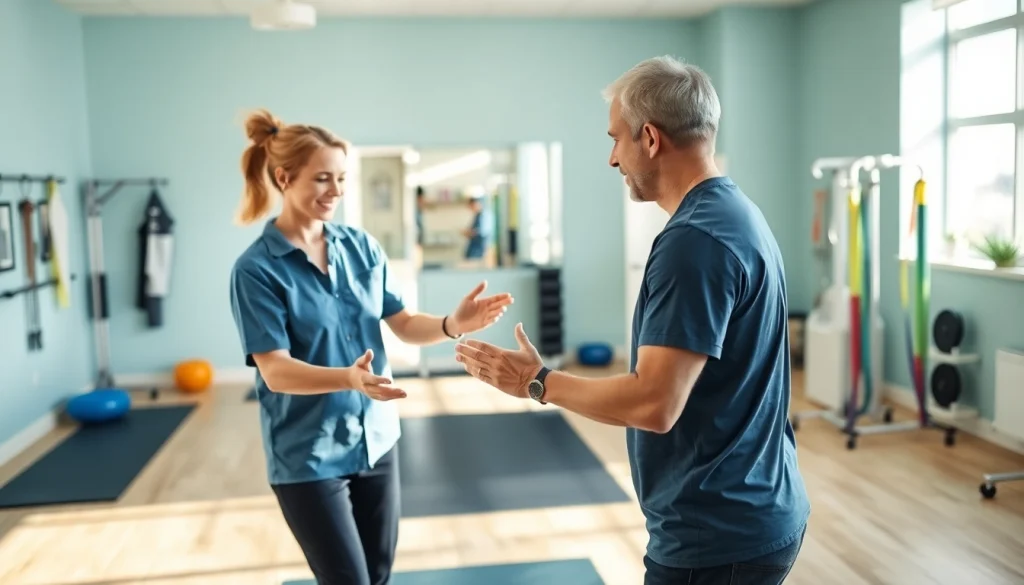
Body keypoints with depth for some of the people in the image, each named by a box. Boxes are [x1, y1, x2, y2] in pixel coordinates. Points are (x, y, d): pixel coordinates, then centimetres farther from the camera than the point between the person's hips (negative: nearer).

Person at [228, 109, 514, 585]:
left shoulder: (362, 247, 0)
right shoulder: (257, 269, -14)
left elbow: (403, 323, 1)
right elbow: (275, 371, -19)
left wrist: (453, 325, -20)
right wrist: (350, 378, -36)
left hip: (376, 439, 5)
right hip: (307, 455, -5)